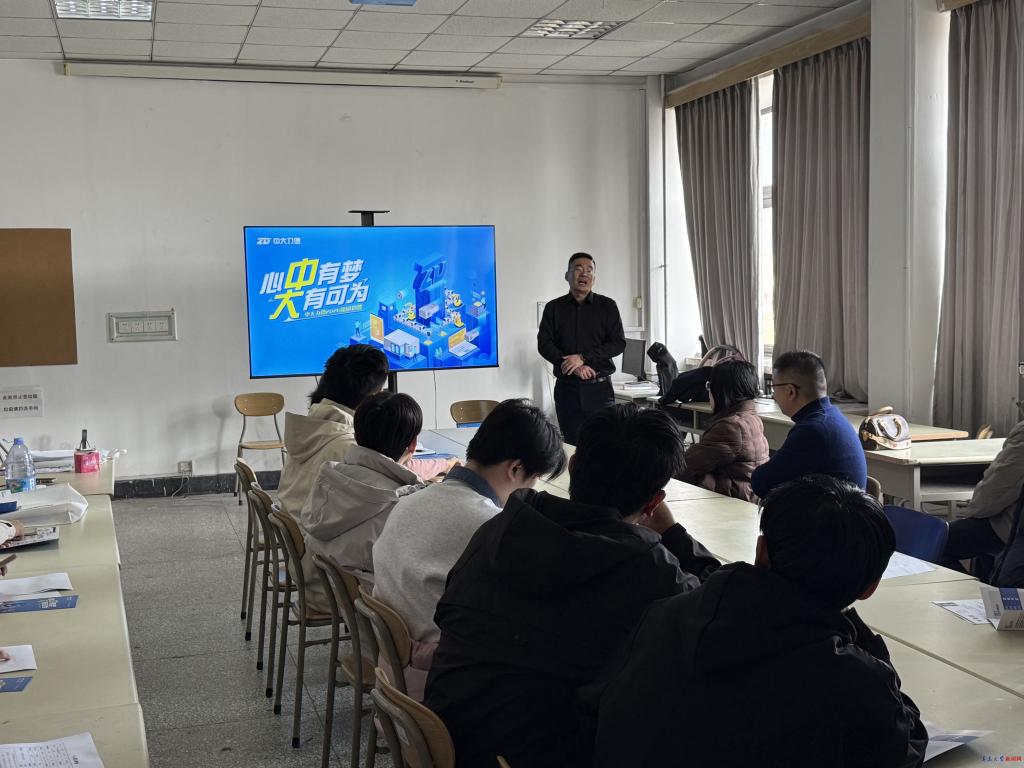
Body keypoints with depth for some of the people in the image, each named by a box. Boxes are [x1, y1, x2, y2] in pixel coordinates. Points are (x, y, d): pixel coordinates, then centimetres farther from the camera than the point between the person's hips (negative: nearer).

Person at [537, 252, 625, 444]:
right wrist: (574, 367, -13)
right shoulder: (554, 308, 9)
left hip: (599, 388, -1)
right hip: (566, 389, 1)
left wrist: (583, 357, -13)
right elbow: (544, 344, 0)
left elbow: (618, 343, -2)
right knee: (571, 445, 4)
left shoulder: (607, 306, 6)